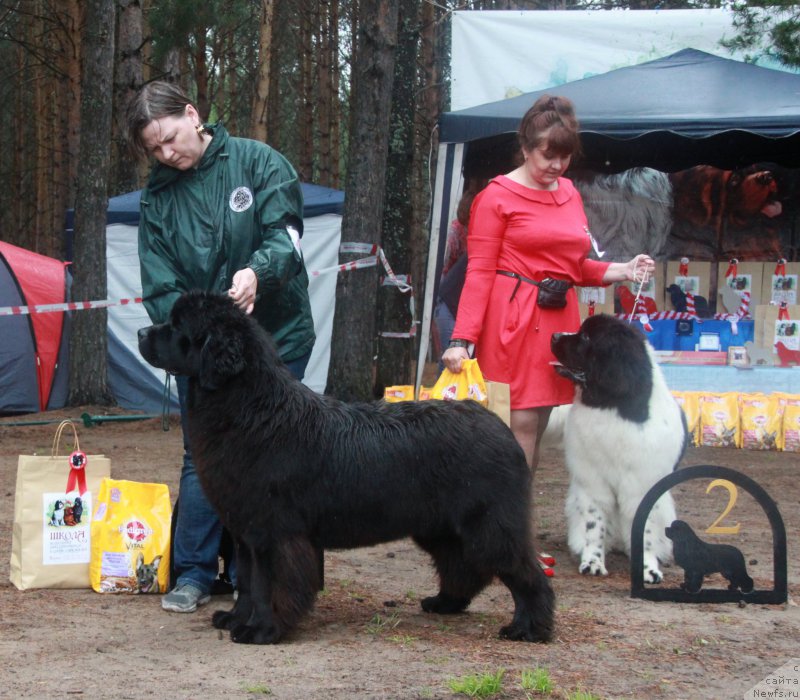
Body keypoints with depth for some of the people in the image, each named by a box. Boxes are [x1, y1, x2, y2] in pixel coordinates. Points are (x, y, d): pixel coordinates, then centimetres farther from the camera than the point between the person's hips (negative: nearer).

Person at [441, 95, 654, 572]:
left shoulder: (568, 194, 15)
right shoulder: (498, 196, -4)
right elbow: (479, 273, -7)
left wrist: (623, 271, 7)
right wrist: (462, 339, -13)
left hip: (559, 320, 7)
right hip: (513, 320, -6)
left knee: (536, 426, 8)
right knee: (520, 425, -8)